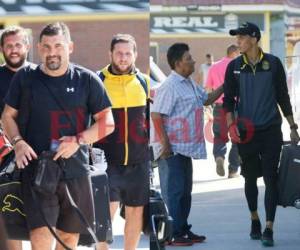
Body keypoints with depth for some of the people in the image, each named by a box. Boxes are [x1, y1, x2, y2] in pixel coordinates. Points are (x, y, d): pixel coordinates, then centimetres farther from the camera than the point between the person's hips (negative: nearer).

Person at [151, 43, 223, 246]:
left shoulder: (190, 83, 12)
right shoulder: (170, 86, -16)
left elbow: (207, 99, 26)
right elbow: (156, 115, -20)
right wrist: (165, 143, -20)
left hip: (188, 146, 9)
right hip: (176, 147, -9)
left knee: (186, 190, 15)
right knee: (177, 190, -5)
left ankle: (184, 229, 24)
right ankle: (174, 234, 0)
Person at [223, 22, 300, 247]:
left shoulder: (273, 63, 0)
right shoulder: (234, 66, 3)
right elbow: (229, 98, 5)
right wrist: (231, 123, -9)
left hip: (271, 130, -2)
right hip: (246, 132, 2)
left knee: (271, 179, -7)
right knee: (250, 178, 11)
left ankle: (269, 229, -7)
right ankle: (255, 220, 29)